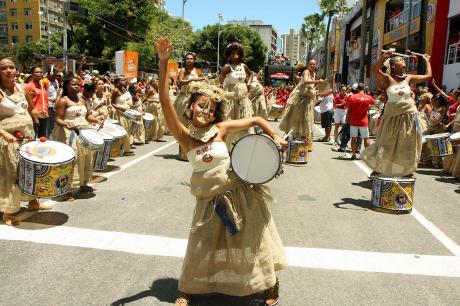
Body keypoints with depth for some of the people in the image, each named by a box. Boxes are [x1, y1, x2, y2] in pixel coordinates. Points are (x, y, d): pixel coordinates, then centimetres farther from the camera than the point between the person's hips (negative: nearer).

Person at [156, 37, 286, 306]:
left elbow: (256, 120, 2)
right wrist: (163, 63, -28)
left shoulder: (221, 128, -9)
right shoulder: (184, 135, -11)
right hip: (209, 198, 0)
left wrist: (275, 137, -12)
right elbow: (166, 102, -22)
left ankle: (271, 283, 33)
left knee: (253, 238, 11)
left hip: (237, 191, 0)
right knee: (201, 246, 10)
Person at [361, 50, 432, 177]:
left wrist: (427, 61, 21)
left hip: (408, 116, 3)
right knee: (386, 144, 5)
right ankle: (378, 168, 17)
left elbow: (428, 75, 12)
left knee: (407, 146, 12)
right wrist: (384, 57, -34)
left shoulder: (409, 78, 3)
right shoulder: (389, 78, -8)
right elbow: (376, 70, -26)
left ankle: (407, 170, 28)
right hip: (392, 116, -3)